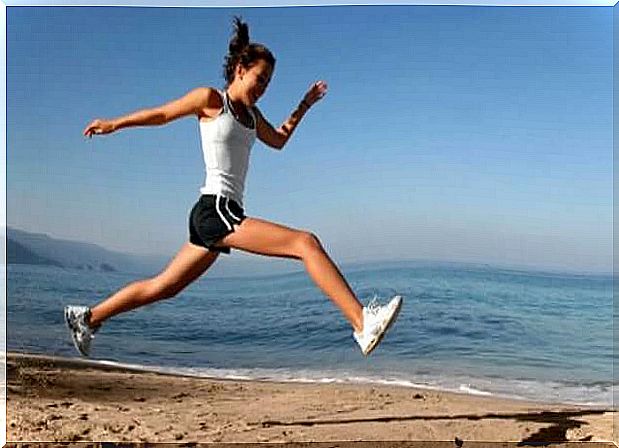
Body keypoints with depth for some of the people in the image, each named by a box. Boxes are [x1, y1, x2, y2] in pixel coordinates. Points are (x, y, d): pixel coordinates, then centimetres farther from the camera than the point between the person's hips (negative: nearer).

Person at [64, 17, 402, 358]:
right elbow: (160, 114, 10)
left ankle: (87, 317, 30)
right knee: (306, 243, -20)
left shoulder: (251, 114, 20)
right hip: (215, 210, -9)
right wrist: (113, 125, 21)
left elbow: (278, 140, 36)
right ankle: (362, 323, -27)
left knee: (164, 287, 17)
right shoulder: (210, 99, -1)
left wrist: (304, 106, 30)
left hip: (222, 215, 9)